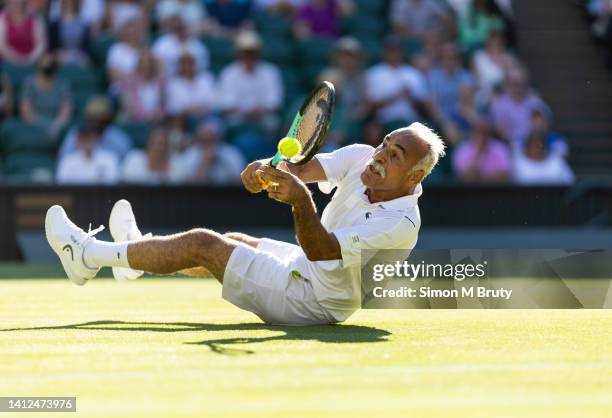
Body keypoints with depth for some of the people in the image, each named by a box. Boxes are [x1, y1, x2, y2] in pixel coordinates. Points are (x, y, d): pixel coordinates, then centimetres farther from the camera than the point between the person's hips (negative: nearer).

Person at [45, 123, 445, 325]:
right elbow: (303, 166, -14)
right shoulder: (361, 158, -9)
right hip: (307, 270, 7)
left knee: (202, 244, -5)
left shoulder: (401, 225, -32)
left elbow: (321, 249, -38)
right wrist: (268, 168, -36)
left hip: (312, 301, -7)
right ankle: (138, 251, 51)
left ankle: (91, 256, 10)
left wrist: (301, 199, -55)